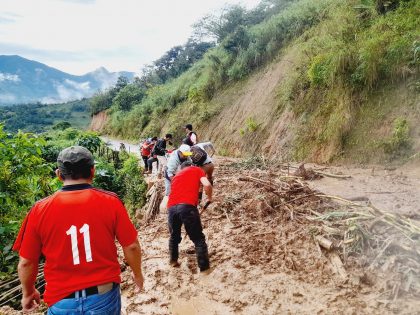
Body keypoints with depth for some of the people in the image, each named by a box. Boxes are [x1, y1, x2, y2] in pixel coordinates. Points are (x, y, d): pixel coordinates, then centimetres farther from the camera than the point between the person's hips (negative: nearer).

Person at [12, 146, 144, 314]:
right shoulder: (110, 202, -13)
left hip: (62, 301, 0)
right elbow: (132, 246, -7)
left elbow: (26, 262, -2)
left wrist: (28, 292, 17)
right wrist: (137, 274, 12)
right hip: (104, 296, 1)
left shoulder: (40, 210, -10)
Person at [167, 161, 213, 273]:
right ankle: (204, 267, 15)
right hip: (187, 206, -5)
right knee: (198, 238, 10)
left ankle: (173, 260, 42)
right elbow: (207, 185, 1)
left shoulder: (177, 175, 33)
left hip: (171, 207, 5)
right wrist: (209, 197, 20)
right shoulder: (197, 170, 20)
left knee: (174, 236, 28)